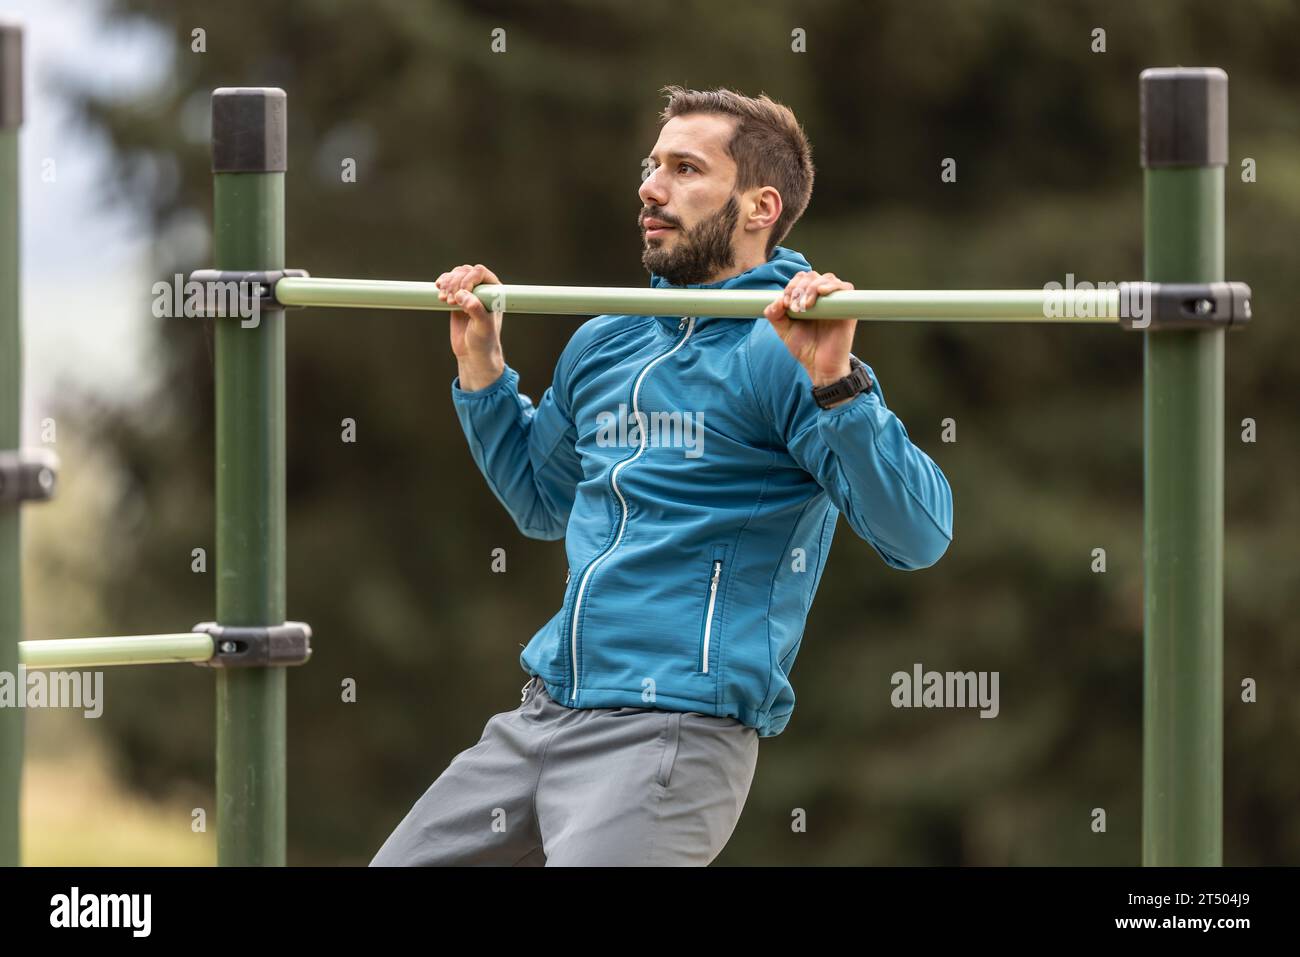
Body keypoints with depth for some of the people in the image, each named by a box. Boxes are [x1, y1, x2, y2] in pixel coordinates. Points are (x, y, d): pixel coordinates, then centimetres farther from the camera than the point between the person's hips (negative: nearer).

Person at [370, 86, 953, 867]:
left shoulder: (783, 353, -9)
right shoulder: (603, 348, 15)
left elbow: (918, 537, -19)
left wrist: (835, 386, -31)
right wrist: (481, 364, 22)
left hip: (678, 732, -8)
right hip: (545, 712, 8)